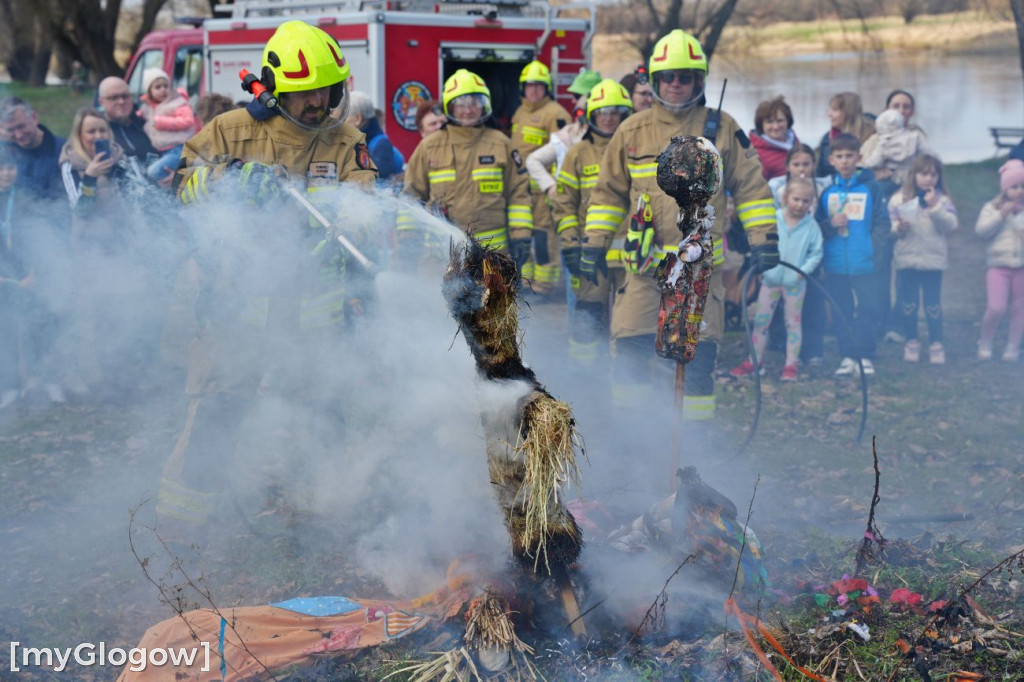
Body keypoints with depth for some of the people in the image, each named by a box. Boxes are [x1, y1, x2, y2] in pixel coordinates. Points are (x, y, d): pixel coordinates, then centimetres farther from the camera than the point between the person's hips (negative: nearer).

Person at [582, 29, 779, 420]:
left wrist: (763, 238, 1)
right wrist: (593, 244, 9)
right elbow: (608, 192, 14)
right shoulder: (633, 131, 7)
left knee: (700, 354, 1)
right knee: (630, 348, -5)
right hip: (645, 261, 1)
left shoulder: (721, 127, 4)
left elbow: (750, 185, 8)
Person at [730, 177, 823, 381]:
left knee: (793, 322, 7)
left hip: (795, 282, -1)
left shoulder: (811, 226, -7)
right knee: (761, 320, 8)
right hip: (770, 278, 1)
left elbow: (816, 254, -3)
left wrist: (804, 270, -15)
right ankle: (754, 360, 20)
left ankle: (790, 365, 16)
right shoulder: (772, 219, -6)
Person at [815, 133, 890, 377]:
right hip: (835, 264, 2)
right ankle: (848, 356, 15)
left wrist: (874, 249, -12)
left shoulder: (871, 188, 0)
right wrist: (830, 225, -10)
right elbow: (816, 226, 10)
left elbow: (882, 223, -1)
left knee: (869, 309, -5)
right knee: (841, 312, 7)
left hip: (864, 264, -2)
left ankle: (865, 356, 6)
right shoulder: (827, 191, 8)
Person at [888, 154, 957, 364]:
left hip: (933, 259, -1)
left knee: (933, 304, 3)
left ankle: (936, 344, 12)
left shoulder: (942, 200, 2)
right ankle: (911, 342, 19)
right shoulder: (899, 199, 2)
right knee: (908, 303, 6)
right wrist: (898, 228, -20)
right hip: (906, 259, 1)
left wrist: (935, 206, -18)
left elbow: (951, 225, -9)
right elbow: (888, 225, 1)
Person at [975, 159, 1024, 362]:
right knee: (996, 307, -13)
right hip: (998, 266, -2)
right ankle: (985, 342, 9)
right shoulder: (992, 208, 4)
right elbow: (981, 230, -8)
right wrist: (1001, 215, -14)